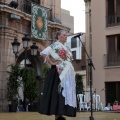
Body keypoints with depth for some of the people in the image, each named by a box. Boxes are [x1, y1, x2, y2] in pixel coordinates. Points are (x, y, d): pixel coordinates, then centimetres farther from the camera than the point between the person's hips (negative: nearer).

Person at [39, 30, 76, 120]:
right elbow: (43, 53, -16)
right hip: (59, 73, -8)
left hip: (68, 73, 8)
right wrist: (52, 63, -15)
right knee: (58, 92, -9)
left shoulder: (66, 47, 19)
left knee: (66, 92, 5)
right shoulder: (55, 45, -5)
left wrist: (70, 59, 11)